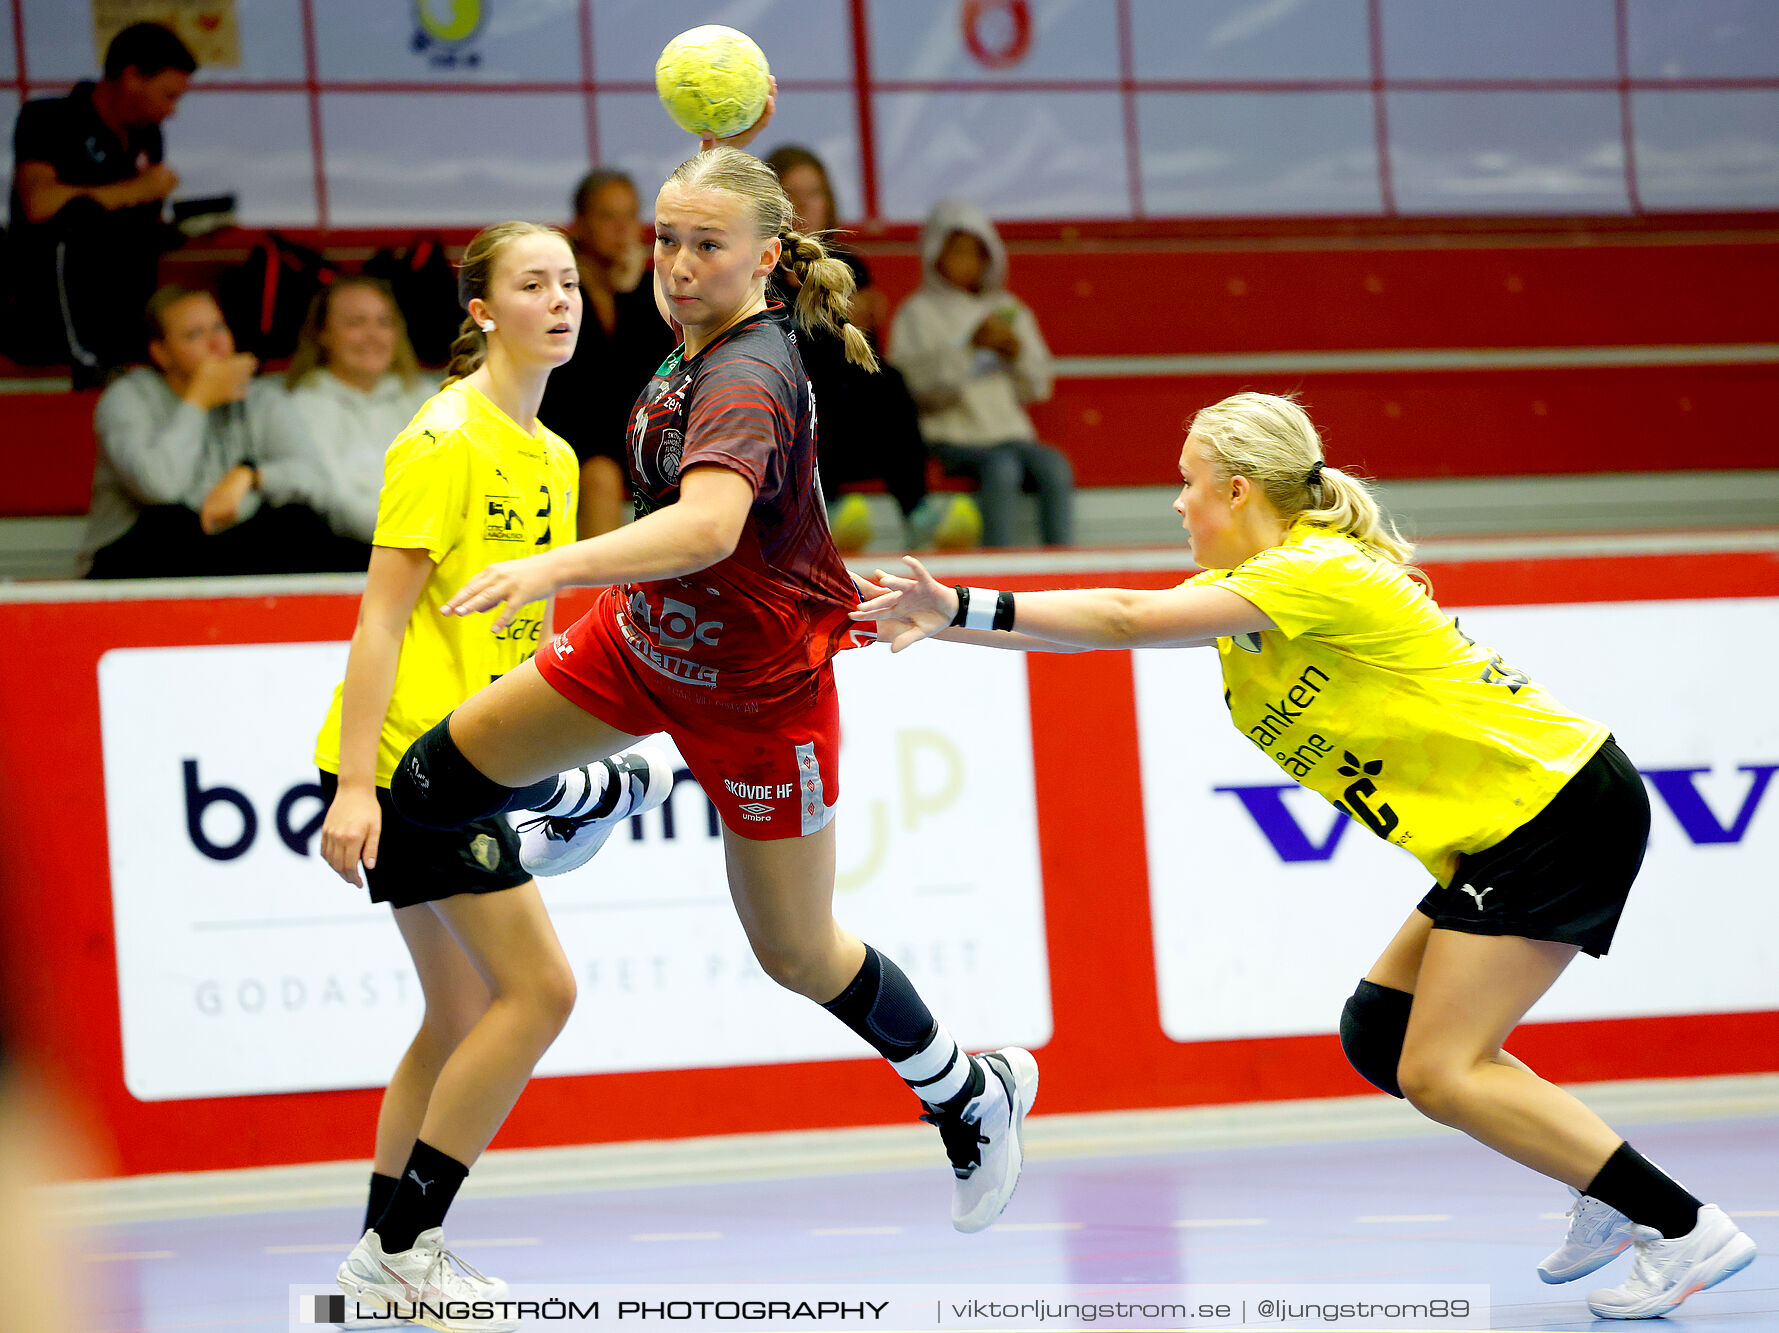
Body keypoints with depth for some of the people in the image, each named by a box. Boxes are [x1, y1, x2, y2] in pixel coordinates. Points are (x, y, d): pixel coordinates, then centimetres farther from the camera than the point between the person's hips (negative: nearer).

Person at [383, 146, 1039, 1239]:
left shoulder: (747, 377, -34)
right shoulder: (705, 341, -9)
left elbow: (708, 526, -52)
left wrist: (552, 568, -62)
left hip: (752, 688, -7)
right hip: (643, 639, 7)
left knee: (798, 956, 6)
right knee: (440, 788, 2)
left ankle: (973, 1093, 32)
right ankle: (593, 802, 38)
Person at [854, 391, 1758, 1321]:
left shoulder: (1319, 572, -17)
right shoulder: (1243, 591, 12)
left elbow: (1126, 621, -24)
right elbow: (1105, 628, 10)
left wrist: (966, 607, -21)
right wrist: (948, 624, 2)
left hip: (1562, 813, -10)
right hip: (1496, 837, 10)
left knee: (1439, 1071, -13)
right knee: (1379, 1036, 8)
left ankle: (1686, 1229, -10)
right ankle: (1612, 1200, 12)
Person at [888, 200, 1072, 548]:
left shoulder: (1008, 309, 18)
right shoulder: (918, 313, 5)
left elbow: (1037, 388, 16)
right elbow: (916, 385, -11)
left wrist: (1017, 352, -4)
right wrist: (971, 346, -18)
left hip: (1011, 432, 4)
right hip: (952, 438, -4)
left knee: (1054, 466, -27)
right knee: (1001, 467, -34)